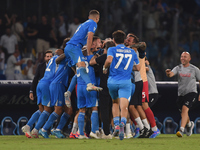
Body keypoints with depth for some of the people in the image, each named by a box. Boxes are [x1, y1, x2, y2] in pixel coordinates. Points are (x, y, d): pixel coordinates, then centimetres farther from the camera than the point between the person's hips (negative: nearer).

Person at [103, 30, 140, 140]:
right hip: (125, 82, 0)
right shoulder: (132, 52, 14)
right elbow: (137, 67, 18)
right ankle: (122, 124, -40)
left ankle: (116, 124, 12)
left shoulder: (112, 50, 3)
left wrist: (104, 68, 2)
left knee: (115, 103, 25)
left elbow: (109, 60, -17)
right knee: (124, 107, -12)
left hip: (112, 81, 0)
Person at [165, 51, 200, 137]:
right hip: (181, 94, 4)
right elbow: (171, 74, -16)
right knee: (183, 114, 14)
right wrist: (168, 73, -41)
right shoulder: (178, 68, 3)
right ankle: (189, 124, 47)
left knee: (185, 109, -25)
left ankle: (181, 130, -33)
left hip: (191, 93, -4)